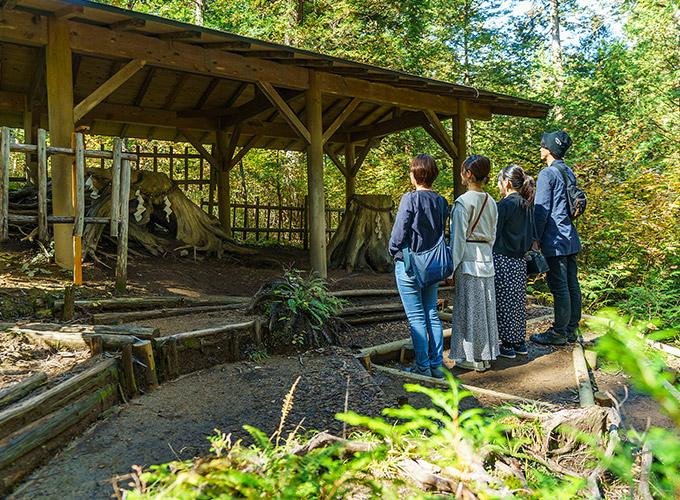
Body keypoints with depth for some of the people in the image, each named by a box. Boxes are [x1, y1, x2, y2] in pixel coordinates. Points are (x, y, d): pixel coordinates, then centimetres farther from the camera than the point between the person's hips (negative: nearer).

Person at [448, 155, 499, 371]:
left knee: (470, 308, 1)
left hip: (468, 260, -7)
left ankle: (473, 358, 10)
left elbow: (458, 238, -14)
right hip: (486, 259, 7)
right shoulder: (490, 202, 8)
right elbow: (492, 235, 14)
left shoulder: (463, 202, -14)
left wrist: (451, 269, -10)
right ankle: (486, 355, 22)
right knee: (485, 306, 12)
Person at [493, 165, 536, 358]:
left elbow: (494, 234, -14)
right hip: (520, 261, 8)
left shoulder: (504, 205, -15)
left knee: (504, 302, 1)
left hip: (503, 260, -8)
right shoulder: (527, 205, 9)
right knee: (518, 301, 15)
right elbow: (530, 235, 14)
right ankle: (520, 342, 24)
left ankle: (508, 346, 9)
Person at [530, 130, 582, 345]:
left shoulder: (547, 173, -12)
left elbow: (541, 209, -14)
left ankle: (559, 333, 3)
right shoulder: (569, 172, 15)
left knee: (559, 287, -4)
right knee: (572, 285, 12)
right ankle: (571, 330, 21)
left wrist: (535, 238, -9)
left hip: (555, 239, -9)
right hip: (571, 238, 9)